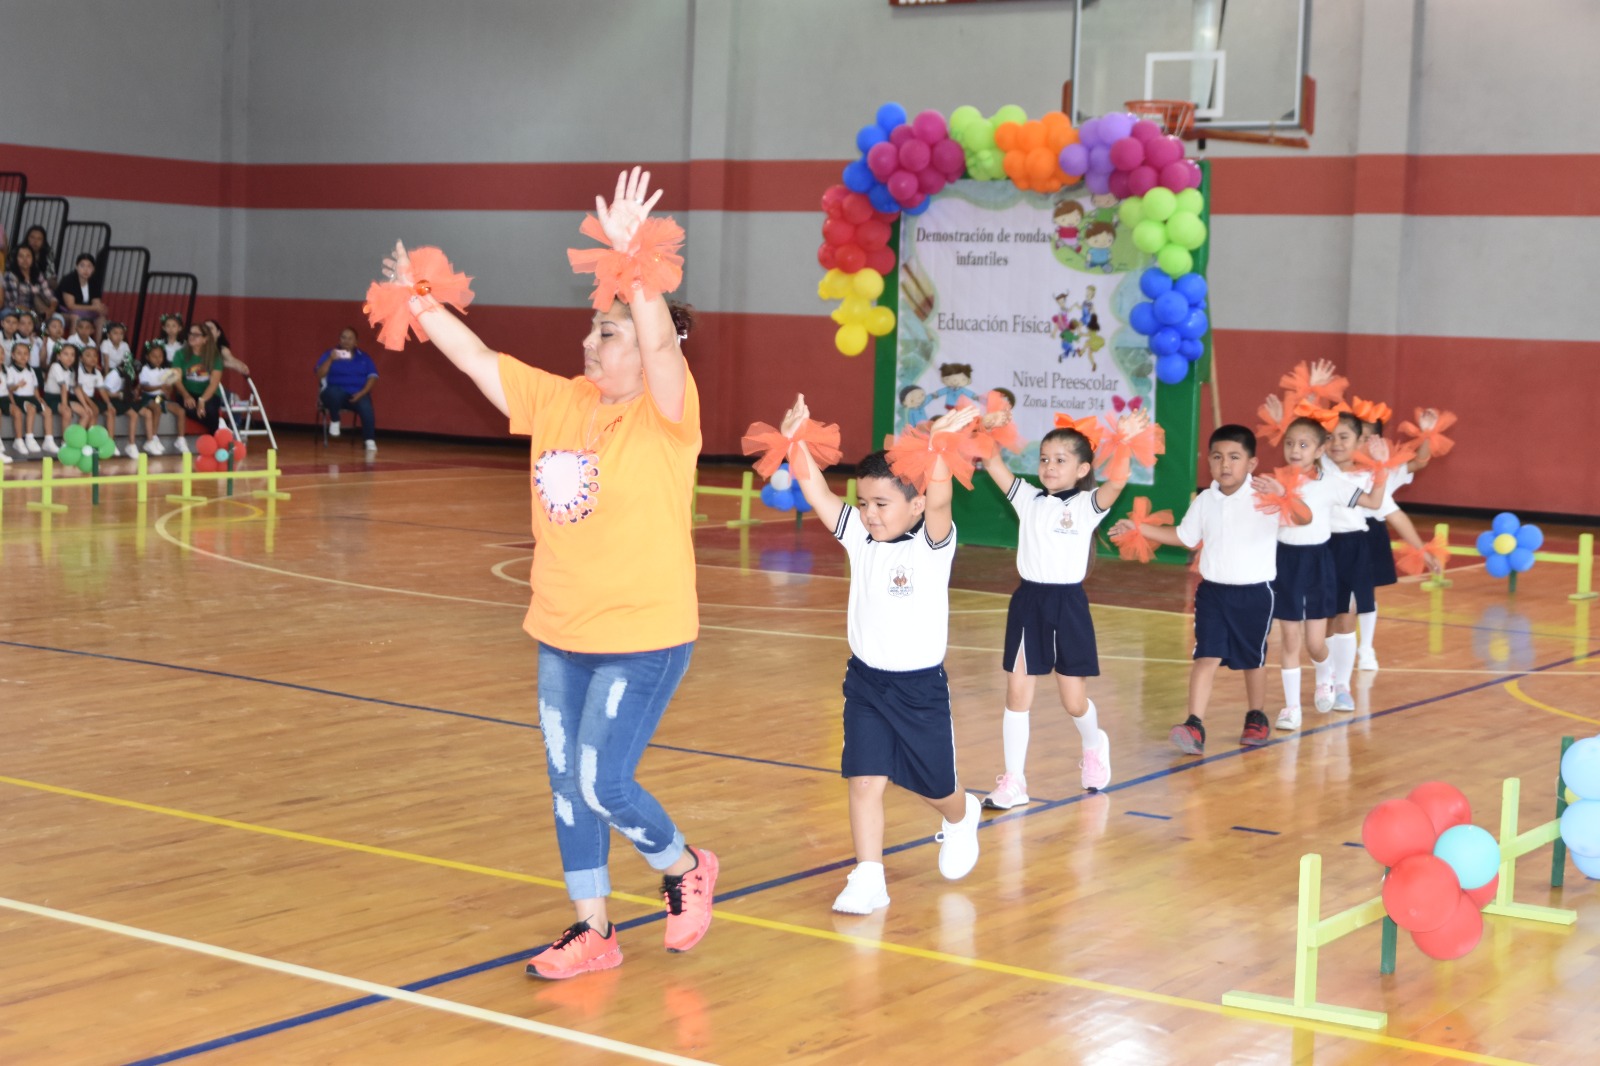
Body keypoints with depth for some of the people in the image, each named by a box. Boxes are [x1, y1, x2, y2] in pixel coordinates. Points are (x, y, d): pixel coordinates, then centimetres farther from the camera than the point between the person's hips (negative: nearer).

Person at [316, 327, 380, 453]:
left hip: (357, 394, 1)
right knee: (334, 393, -38)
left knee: (366, 408, -33)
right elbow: (319, 375, -2)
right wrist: (330, 360, -17)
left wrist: (362, 392, -11)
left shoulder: (364, 357, 15)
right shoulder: (329, 354, 9)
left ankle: (370, 441, -36)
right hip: (337, 391, -1)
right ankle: (334, 422, -12)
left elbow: (372, 377, 6)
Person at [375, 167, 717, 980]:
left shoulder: (666, 414, -13)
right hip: (562, 635, 7)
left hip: (643, 637, -7)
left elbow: (661, 342, -31)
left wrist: (633, 259, -43)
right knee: (567, 784, 11)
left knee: (602, 784, -7)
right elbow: (479, 359, 8)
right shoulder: (558, 402, 5)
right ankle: (592, 930, 25)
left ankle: (686, 869, 21)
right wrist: (421, 303, 0)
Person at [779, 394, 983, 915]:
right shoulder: (858, 536, -2)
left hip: (920, 685, -3)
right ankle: (868, 880, 0)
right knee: (865, 781, -7)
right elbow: (817, 494, -10)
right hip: (865, 680, 3)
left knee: (937, 787, 14)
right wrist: (795, 441, -23)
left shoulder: (932, 544, -15)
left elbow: (939, 501, -35)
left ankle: (961, 820, 48)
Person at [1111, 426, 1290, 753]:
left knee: (1253, 659, 14)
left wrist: (1283, 495, -46)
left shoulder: (1264, 495, -12)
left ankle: (1257, 718, 35)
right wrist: (1140, 529, 11)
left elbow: (1305, 518, -26)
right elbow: (1183, 536, 19)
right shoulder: (1205, 501, 4)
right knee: (1206, 656, -8)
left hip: (1255, 593, -3)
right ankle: (1194, 725, -13)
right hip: (1213, 591, 3)